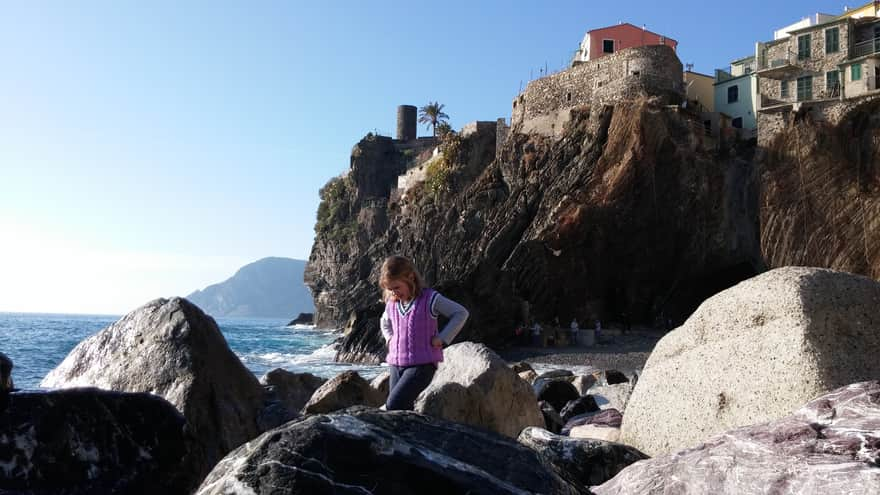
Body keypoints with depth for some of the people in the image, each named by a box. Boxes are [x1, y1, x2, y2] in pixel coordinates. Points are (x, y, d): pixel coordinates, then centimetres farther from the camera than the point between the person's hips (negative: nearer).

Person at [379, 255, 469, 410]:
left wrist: (441, 339, -11)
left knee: (393, 405, -21)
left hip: (422, 365, -6)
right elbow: (384, 322, 31)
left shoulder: (429, 299, -10)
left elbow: (461, 313, -7)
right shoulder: (392, 303, 8)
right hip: (396, 365, 6)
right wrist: (390, 338, 12)